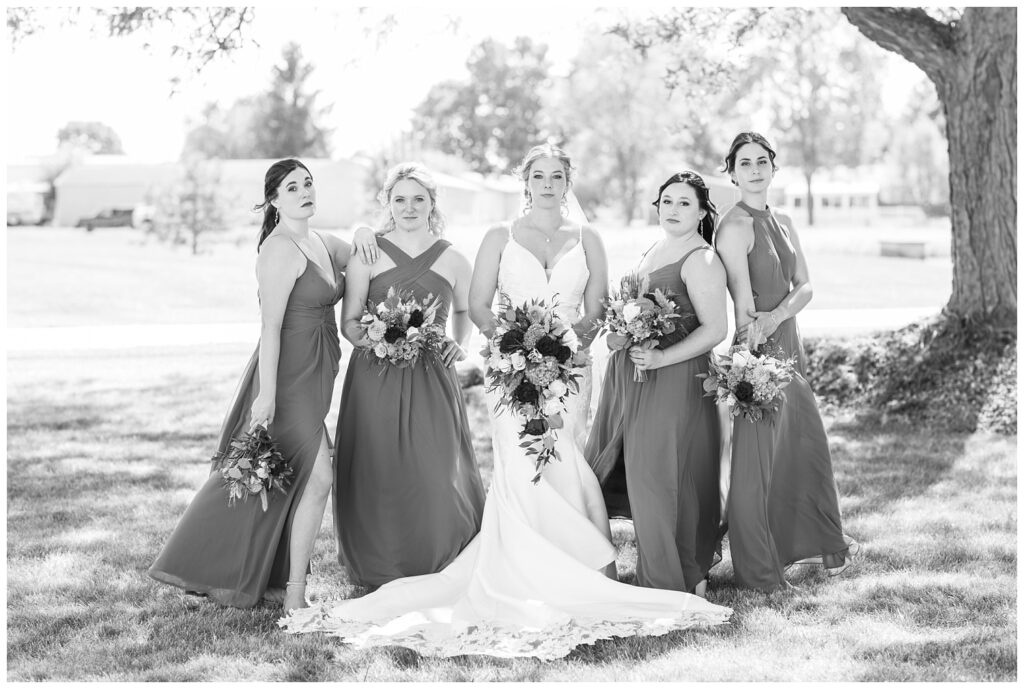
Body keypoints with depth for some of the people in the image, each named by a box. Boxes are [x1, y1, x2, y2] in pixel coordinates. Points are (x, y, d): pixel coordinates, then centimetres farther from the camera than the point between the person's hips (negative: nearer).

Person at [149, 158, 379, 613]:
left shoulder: (321, 244, 12)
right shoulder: (280, 250, -14)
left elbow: (365, 260, 29)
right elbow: (270, 326, -19)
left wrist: (361, 235, 5)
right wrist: (267, 394, -22)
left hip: (313, 377, 9)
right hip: (288, 375, -9)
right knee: (317, 477, -9)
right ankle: (294, 593, -2)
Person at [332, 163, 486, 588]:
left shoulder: (453, 261, 7)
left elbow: (466, 310, 24)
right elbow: (348, 322, 3)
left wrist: (459, 342, 6)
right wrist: (368, 338, -17)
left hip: (432, 381, 1)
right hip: (375, 377, -1)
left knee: (436, 474, -5)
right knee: (378, 476, -1)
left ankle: (438, 569, 11)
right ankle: (377, 569, 16)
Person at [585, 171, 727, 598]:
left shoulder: (700, 259, -11)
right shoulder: (652, 251, 16)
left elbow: (715, 329, -17)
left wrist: (661, 358, -24)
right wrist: (618, 336, 7)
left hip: (675, 380, -8)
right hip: (630, 376, 9)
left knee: (660, 476, -6)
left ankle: (683, 580, 6)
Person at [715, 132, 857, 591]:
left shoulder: (783, 223, 12)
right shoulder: (735, 227, -13)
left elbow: (805, 286, 5)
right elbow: (743, 306, -18)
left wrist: (776, 316, -15)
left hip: (788, 346, 8)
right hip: (757, 352, -8)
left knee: (805, 444, 19)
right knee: (756, 457, -1)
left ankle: (813, 543, 39)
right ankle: (758, 570, 11)